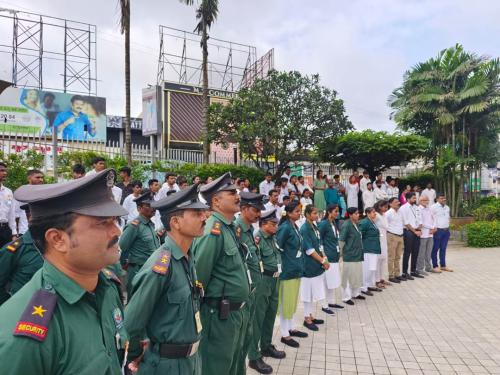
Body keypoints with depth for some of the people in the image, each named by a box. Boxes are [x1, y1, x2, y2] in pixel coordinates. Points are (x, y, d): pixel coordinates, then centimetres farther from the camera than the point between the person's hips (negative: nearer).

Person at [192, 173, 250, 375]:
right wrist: (199, 307, -11)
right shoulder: (213, 230, -22)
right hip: (220, 315, -9)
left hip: (237, 312, 9)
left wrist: (239, 309, 15)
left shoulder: (229, 228, 8)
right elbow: (199, 275, -23)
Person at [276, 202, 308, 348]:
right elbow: (278, 247, -19)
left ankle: (291, 328, 32)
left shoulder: (295, 226, 9)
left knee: (292, 300, 18)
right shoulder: (285, 227, -18)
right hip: (287, 269, -8)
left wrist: (299, 264, 14)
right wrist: (280, 266, -13)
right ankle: (285, 334, 14)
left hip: (296, 268, 8)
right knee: (286, 302, 2)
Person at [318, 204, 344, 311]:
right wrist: (323, 255, -14)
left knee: (334, 281, 16)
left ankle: (331, 302, 28)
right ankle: (325, 305, 11)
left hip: (335, 256, 8)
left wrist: (338, 252, 14)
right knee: (327, 281, 0)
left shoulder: (334, 223, 10)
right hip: (327, 257, -8)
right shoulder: (324, 224, -15)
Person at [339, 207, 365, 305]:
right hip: (350, 255, -8)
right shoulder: (346, 225, -19)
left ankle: (356, 293, 34)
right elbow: (341, 240, -17)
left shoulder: (356, 224, 7)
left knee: (358, 275, 18)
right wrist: (343, 252, -8)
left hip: (358, 254, 8)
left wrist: (359, 250, 18)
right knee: (348, 276, 1)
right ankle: (346, 297, 12)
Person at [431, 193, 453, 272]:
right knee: (435, 249, 1)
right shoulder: (434, 207, -9)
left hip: (446, 230, 7)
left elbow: (448, 218, 23)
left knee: (443, 249, 13)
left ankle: (443, 265, 21)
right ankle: (435, 266, 9)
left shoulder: (447, 207, 14)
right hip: (437, 230, -6)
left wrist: (447, 226, 14)